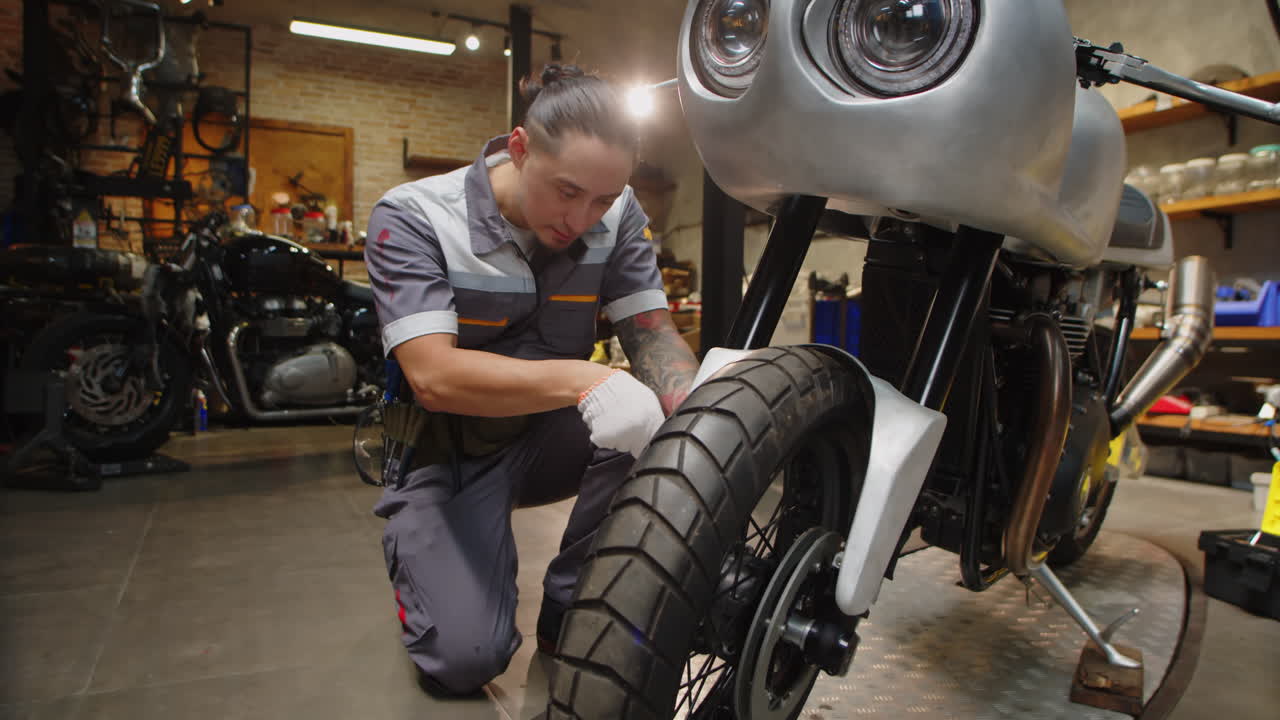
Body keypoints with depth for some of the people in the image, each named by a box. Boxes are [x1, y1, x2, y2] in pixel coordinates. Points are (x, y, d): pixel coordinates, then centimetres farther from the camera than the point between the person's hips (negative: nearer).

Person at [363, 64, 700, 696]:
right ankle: (422, 557, 17)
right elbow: (432, 376, -30)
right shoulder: (412, 217, -20)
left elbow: (653, 334, -12)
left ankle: (570, 611, -5)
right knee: (467, 656, -20)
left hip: (549, 434, 4)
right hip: (447, 453, -3)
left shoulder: (617, 215, -8)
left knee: (664, 425, -27)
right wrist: (582, 379, -45)